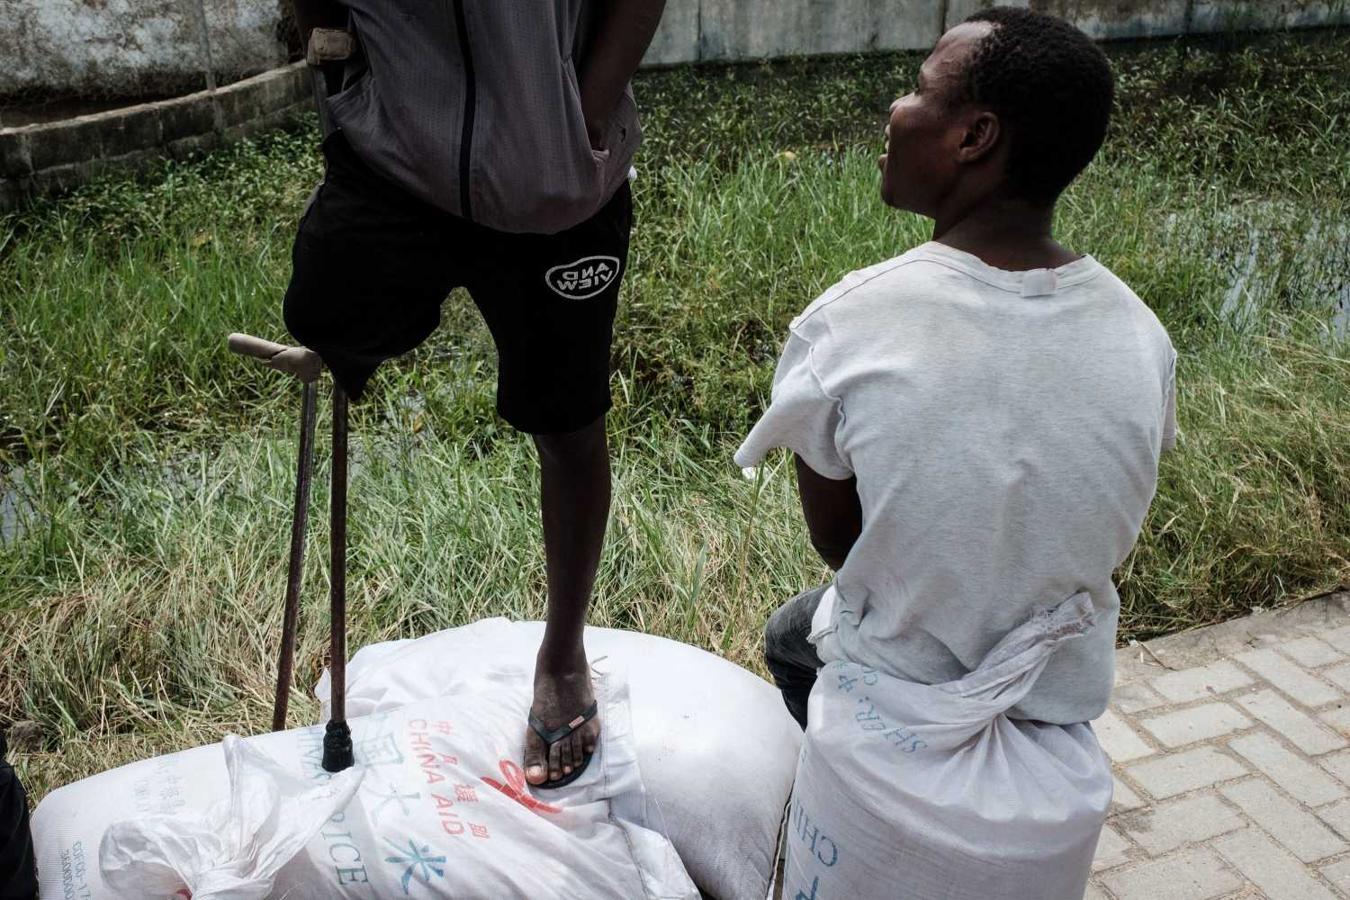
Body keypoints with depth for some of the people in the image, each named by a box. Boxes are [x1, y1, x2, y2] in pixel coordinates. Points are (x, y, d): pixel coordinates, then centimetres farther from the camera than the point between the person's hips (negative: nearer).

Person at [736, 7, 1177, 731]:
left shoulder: (841, 326, -29)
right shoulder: (1142, 336, -18)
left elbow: (832, 539, -13)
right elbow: (1091, 534, -3)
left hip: (907, 692, -3)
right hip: (1072, 696, 4)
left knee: (790, 636, 29)